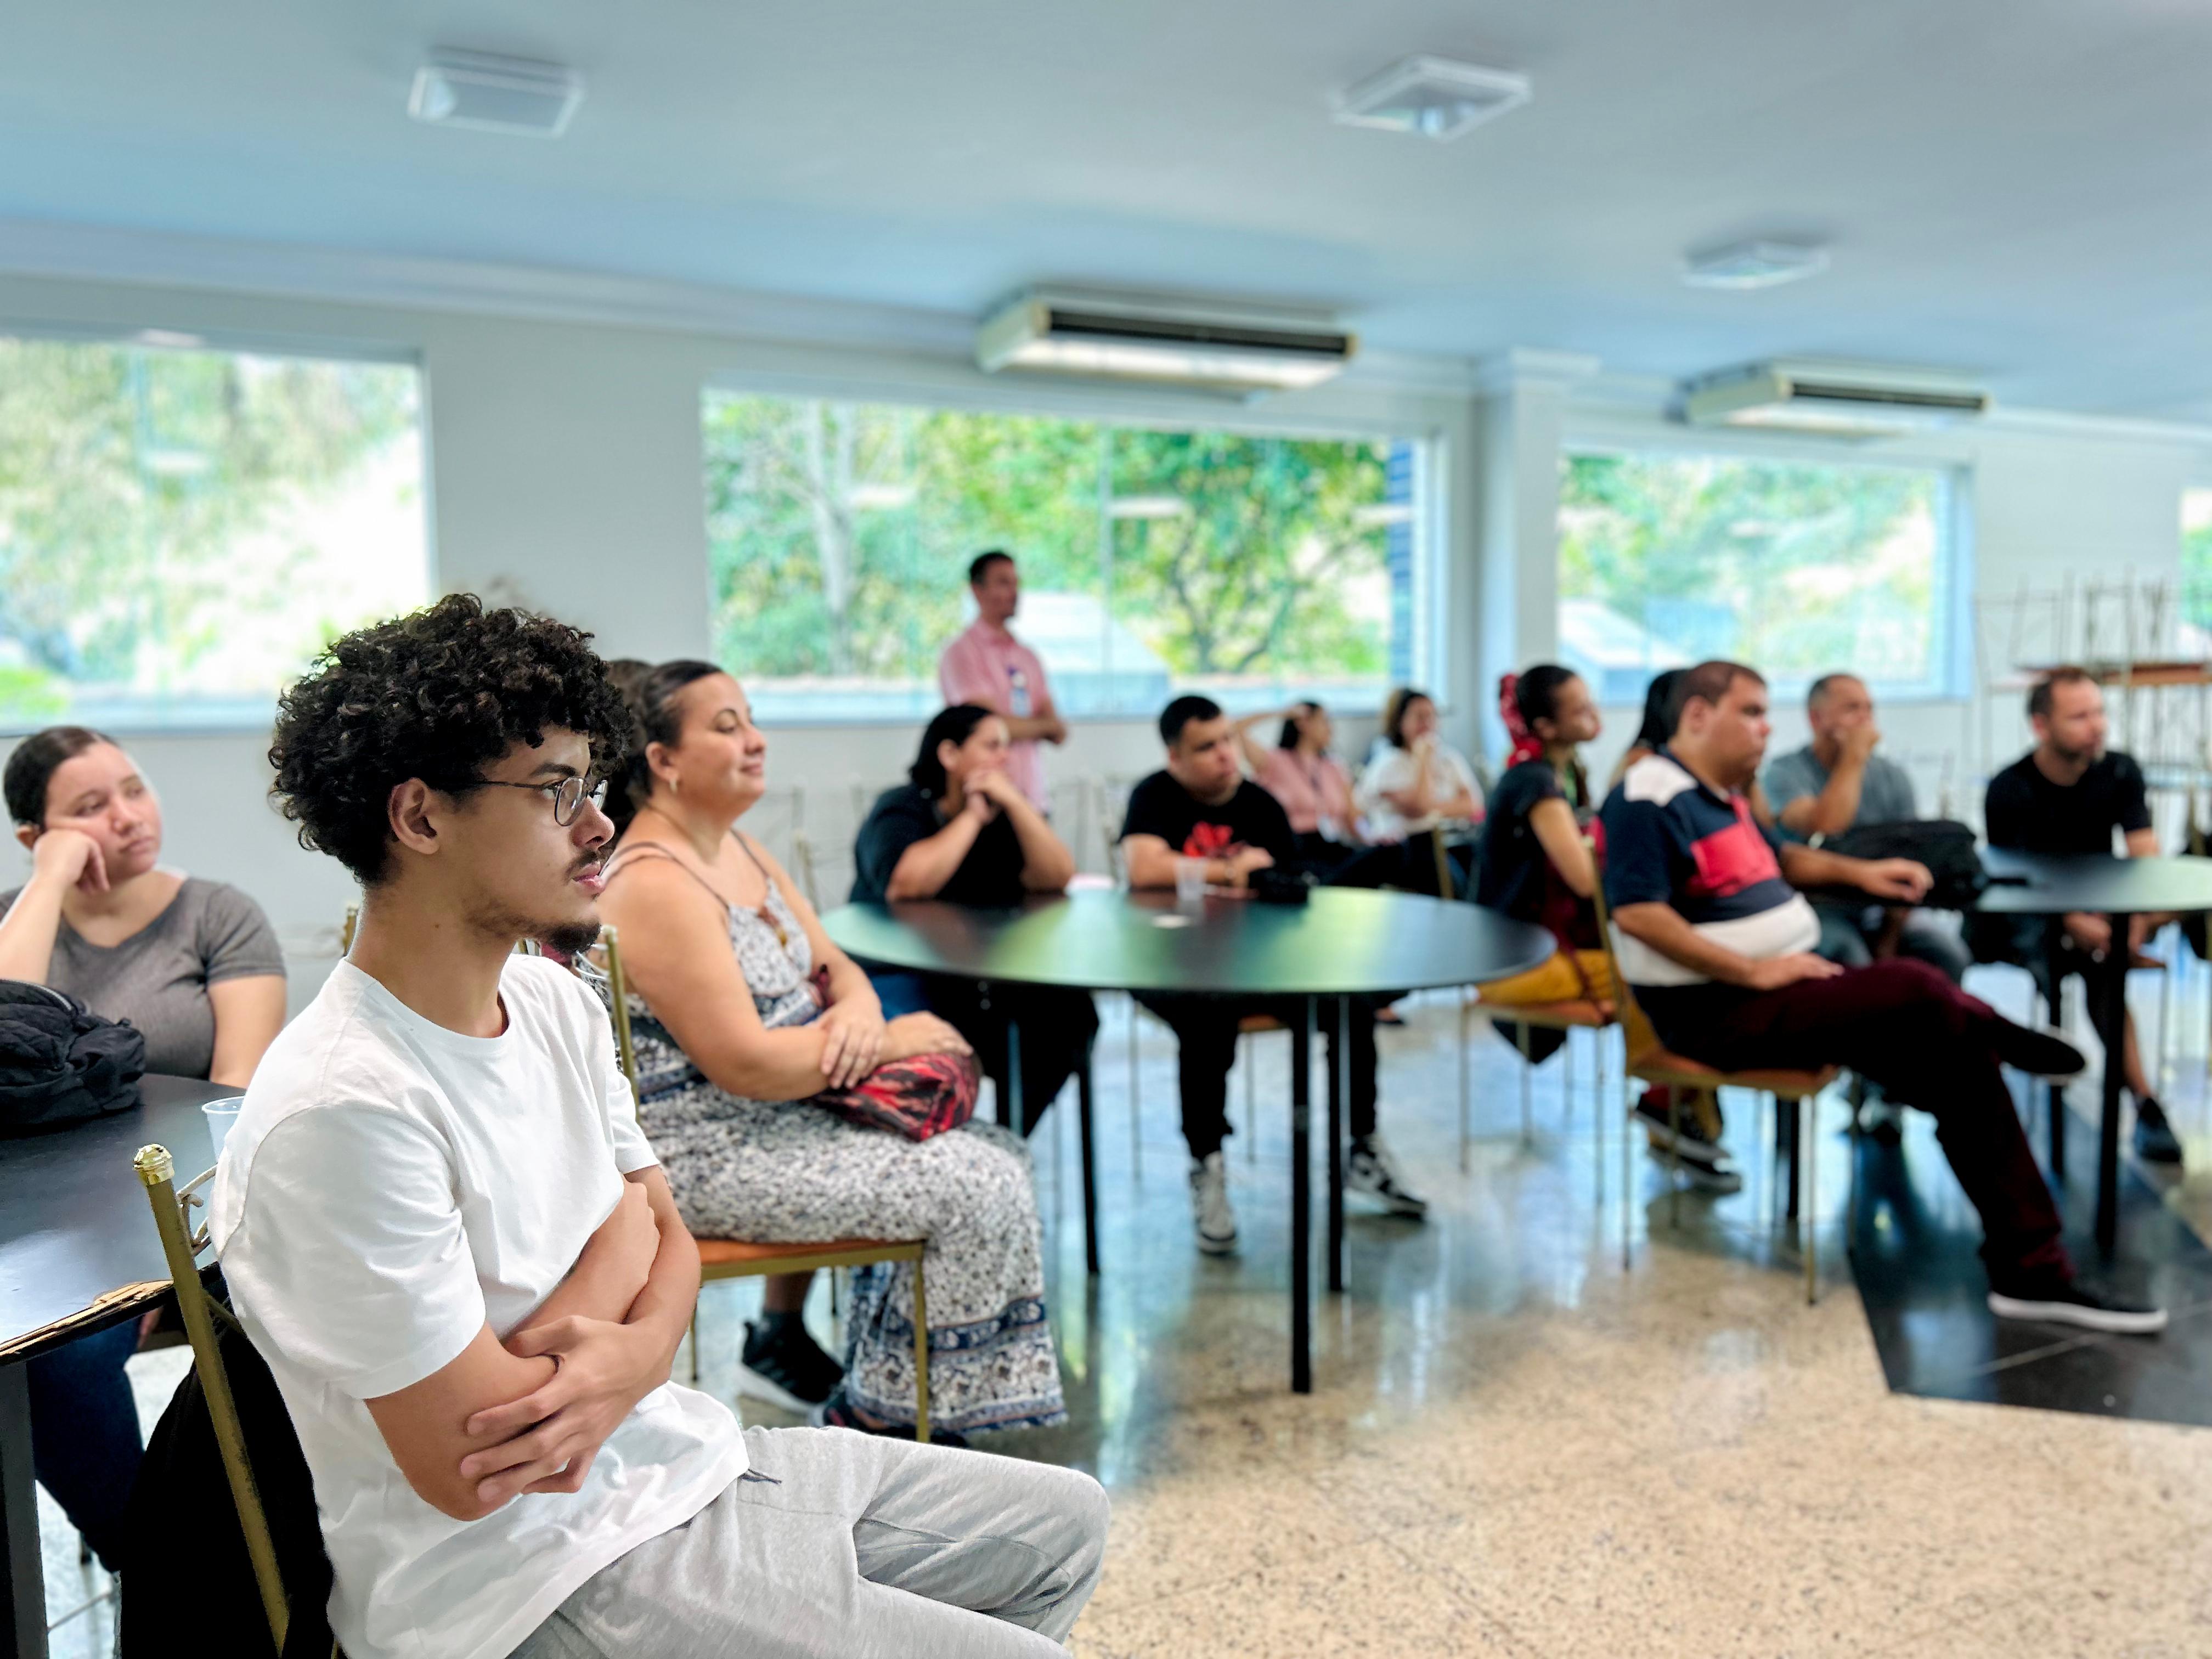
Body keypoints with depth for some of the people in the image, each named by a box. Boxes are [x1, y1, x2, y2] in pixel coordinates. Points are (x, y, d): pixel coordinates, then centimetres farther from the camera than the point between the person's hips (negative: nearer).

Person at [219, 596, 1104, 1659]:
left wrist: (632, 1355, -17)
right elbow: (469, 1469, -24)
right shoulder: (343, 1112, -26)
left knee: (1064, 1522, 14)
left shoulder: (557, 1004, 2)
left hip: (672, 1461, 8)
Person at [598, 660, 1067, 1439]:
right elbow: (746, 1064, -25)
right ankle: (873, 1413, 6)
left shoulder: (737, 847, 10)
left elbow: (835, 966, 13)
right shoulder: (655, 886, -21)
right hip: (709, 1159, -10)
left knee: (1000, 1151, 11)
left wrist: (858, 1010, -11)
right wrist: (887, 1040, -15)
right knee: (980, 1187, -14)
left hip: (785, 1114, 10)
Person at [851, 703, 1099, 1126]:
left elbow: (1057, 878, -3)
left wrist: (1014, 802, -11)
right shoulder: (901, 810, -5)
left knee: (1071, 1011, -17)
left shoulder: (1001, 814, 11)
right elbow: (906, 884, -26)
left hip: (984, 976, 6)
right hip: (897, 974, -6)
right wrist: (973, 817, -15)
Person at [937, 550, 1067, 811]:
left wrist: (1016, 724, -9)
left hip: (1035, 800, 6)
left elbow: (1059, 732, 10)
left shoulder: (1027, 656, 16)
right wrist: (1044, 724, 5)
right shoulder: (961, 653, -3)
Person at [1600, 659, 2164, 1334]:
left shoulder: (1722, 794, 16)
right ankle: (2000, 1036, 9)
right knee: (1913, 990, -25)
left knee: (1959, 1061, -3)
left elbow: (1783, 858, 32)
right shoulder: (1649, 797, -15)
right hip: (1719, 1011, -10)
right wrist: (1754, 971, -23)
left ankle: (2031, 1269, 3)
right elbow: (1636, 914, -26)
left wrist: (1859, 871, 13)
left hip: (1778, 988, 10)